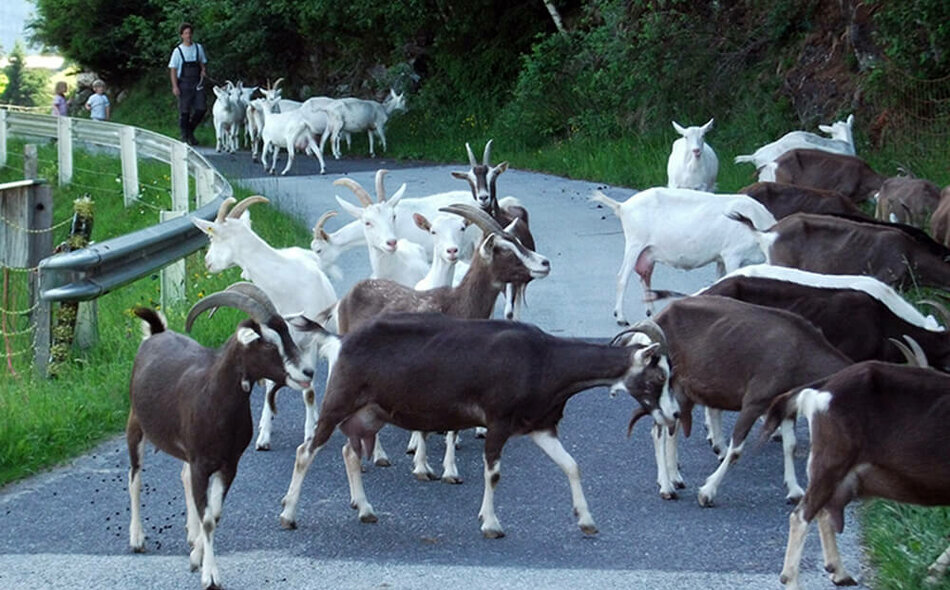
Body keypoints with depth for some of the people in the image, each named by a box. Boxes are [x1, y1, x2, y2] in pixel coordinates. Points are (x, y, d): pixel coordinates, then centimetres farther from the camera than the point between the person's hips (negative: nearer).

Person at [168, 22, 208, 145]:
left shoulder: (198, 48, 7)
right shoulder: (178, 51, -3)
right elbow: (173, 70, -3)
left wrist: (203, 71, -5)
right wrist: (175, 86, -12)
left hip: (197, 83, 3)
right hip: (184, 83, -3)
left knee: (201, 108, -4)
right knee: (184, 111, -1)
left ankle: (190, 130, 18)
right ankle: (185, 136, 10)